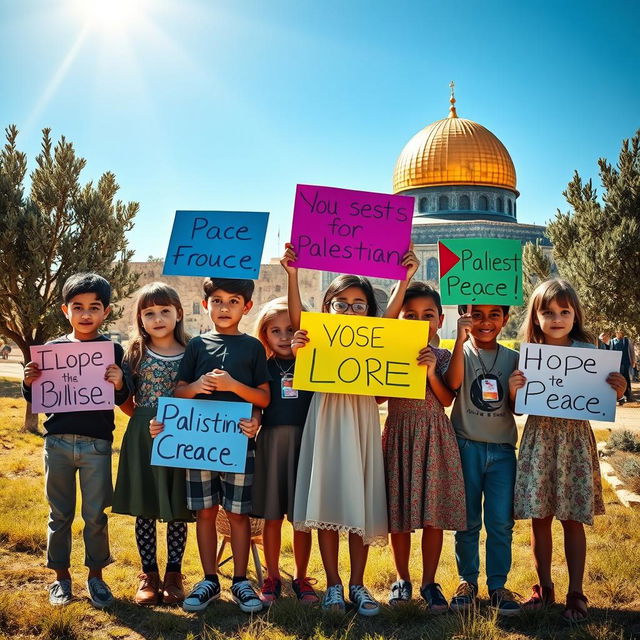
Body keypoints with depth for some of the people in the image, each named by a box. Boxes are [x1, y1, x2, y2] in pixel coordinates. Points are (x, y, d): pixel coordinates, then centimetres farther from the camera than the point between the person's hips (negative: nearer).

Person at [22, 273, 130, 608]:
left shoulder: (113, 350, -2)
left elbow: (123, 399, -4)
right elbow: (35, 399, 11)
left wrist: (119, 384, -24)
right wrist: (29, 382, -10)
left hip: (96, 445, -2)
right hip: (57, 442, 2)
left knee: (95, 515, 6)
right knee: (60, 514, 12)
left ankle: (95, 575, 24)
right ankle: (61, 576, 27)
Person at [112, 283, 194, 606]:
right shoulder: (136, 354, 3)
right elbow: (126, 401, 7)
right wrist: (145, 420, -9)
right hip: (142, 438, 1)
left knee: (178, 511, 6)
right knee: (144, 510, 7)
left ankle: (173, 574, 21)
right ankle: (149, 575, 20)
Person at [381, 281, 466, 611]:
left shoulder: (442, 357, 3)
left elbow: (446, 400, -5)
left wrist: (431, 371, -16)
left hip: (434, 435, 0)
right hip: (399, 434, 0)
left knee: (434, 514, 2)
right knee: (399, 513, 7)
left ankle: (429, 582, 18)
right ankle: (402, 579, 24)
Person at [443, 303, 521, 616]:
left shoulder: (513, 358, 6)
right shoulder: (461, 352, -1)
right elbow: (452, 384, -22)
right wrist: (461, 340, -27)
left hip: (502, 449, 2)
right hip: (467, 446, -2)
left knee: (501, 522, 4)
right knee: (467, 521, 8)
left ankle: (498, 584, 19)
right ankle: (467, 581, 23)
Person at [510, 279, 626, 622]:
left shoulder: (588, 352, -1)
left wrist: (616, 392, -17)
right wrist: (513, 389, -15)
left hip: (576, 440, -1)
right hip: (539, 439, 1)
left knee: (573, 520, 5)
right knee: (539, 518, 7)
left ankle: (575, 593, 19)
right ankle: (544, 588, 24)